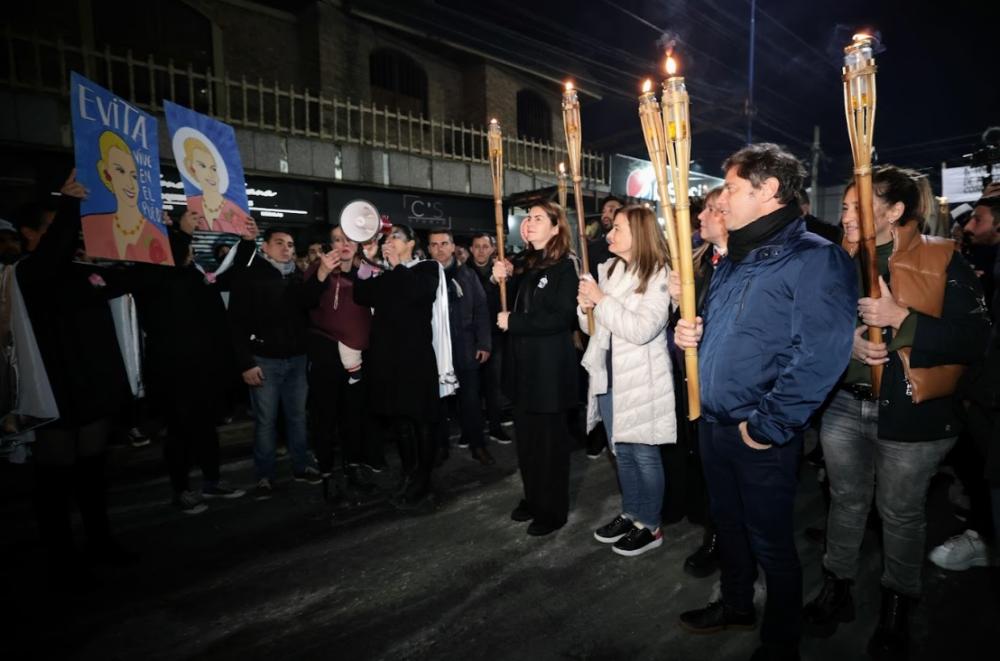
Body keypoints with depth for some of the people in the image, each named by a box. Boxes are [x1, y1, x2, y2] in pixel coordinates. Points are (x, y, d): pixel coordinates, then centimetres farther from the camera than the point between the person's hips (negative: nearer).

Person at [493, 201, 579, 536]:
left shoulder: (565, 268, -10)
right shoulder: (524, 264, 11)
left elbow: (561, 318, -20)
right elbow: (507, 307, 14)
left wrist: (513, 323, -18)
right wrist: (501, 280, -3)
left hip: (550, 367, -7)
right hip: (522, 364, 7)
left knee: (549, 439, 5)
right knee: (526, 437, 15)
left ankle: (553, 509, 20)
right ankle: (533, 497, 32)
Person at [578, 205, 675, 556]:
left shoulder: (659, 275, -12)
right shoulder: (607, 269, 8)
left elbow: (642, 329, -23)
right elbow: (592, 326, 14)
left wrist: (601, 299, -18)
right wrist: (586, 306, -8)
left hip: (640, 379, -7)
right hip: (608, 375, 7)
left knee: (644, 453, 5)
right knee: (621, 451, 18)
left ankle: (650, 526, 22)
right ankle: (630, 514, 35)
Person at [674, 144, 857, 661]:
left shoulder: (815, 259, -16)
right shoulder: (732, 260, 11)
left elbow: (819, 356, -25)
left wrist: (766, 425, -22)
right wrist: (689, 335, -1)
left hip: (763, 436, -7)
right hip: (713, 422, 8)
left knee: (770, 540, 10)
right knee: (728, 522, 23)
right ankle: (736, 605, 46)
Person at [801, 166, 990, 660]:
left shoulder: (943, 260, -8)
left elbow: (974, 339, -14)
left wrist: (901, 317, -24)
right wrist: (845, 341, -13)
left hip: (910, 412, -3)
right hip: (844, 404, 4)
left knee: (901, 512, 12)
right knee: (846, 501, 17)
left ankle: (897, 605, 34)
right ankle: (836, 589, 35)